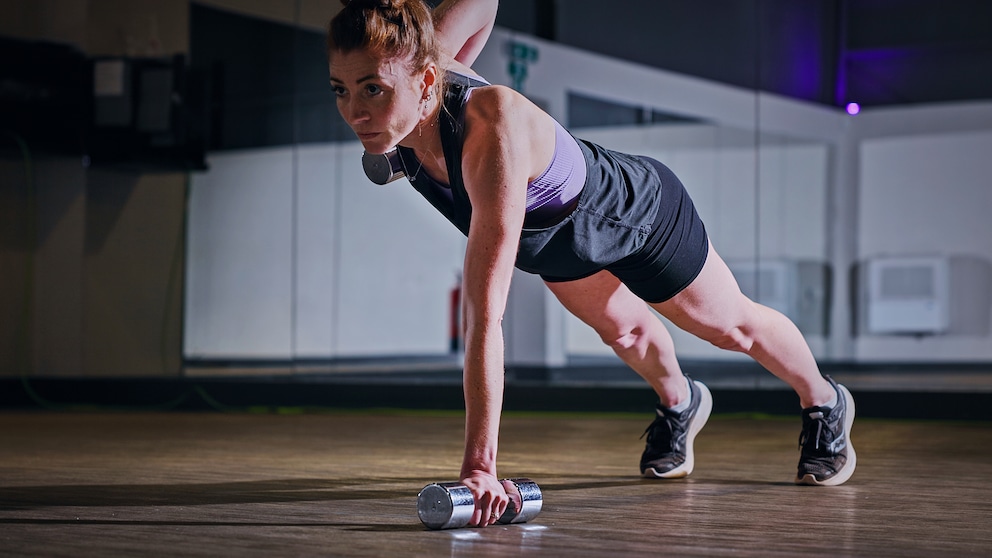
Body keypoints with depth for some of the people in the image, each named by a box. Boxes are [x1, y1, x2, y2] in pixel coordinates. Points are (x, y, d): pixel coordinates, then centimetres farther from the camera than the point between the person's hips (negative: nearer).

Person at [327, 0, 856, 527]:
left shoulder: (493, 133, -51)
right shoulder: (417, 66, -32)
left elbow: (483, 316, -54)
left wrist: (479, 468, -55)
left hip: (641, 215, -6)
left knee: (731, 325, 22)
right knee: (623, 330, 33)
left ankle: (825, 404, 53)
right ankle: (680, 405, 66)